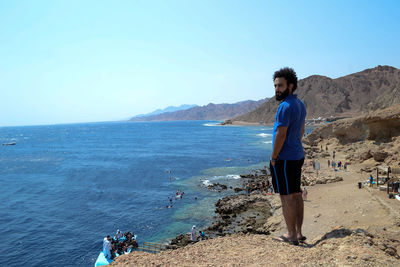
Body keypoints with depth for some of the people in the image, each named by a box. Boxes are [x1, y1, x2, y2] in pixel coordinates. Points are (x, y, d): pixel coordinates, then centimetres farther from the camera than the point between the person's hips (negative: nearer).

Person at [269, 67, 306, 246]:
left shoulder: (286, 106, -18)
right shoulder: (300, 104, 12)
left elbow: (281, 134, -21)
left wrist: (273, 158, -13)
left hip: (284, 158, -10)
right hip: (298, 155, 10)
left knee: (287, 197, -1)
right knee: (296, 194, 14)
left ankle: (291, 235, 9)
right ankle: (298, 232, 23)